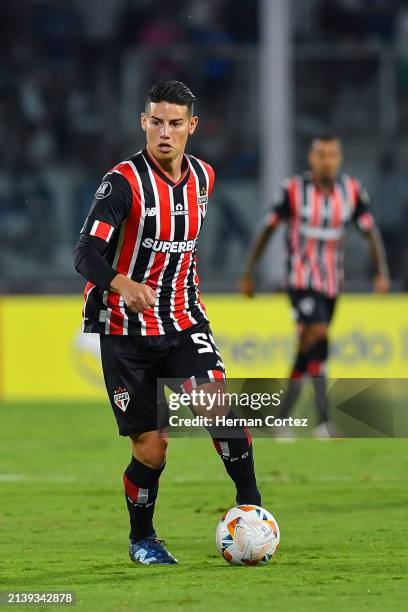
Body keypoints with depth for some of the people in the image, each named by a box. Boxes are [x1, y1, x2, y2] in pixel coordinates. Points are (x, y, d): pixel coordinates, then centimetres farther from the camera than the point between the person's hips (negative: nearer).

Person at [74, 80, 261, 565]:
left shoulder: (203, 177, 3)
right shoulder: (124, 181, -16)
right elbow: (86, 253, -26)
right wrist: (122, 284, -45)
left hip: (183, 321, 4)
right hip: (126, 330, -4)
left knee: (217, 406, -23)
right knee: (151, 447, -1)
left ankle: (250, 506, -12)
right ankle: (141, 538, 24)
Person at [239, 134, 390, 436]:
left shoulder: (352, 191, 0)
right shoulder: (294, 190, -9)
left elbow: (371, 232, 4)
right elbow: (267, 229, -1)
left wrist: (382, 272, -9)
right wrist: (248, 274, 2)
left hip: (332, 284, 5)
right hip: (301, 279, -5)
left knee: (307, 351, 10)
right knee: (318, 335, -24)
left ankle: (282, 419, 24)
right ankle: (324, 421, -21)